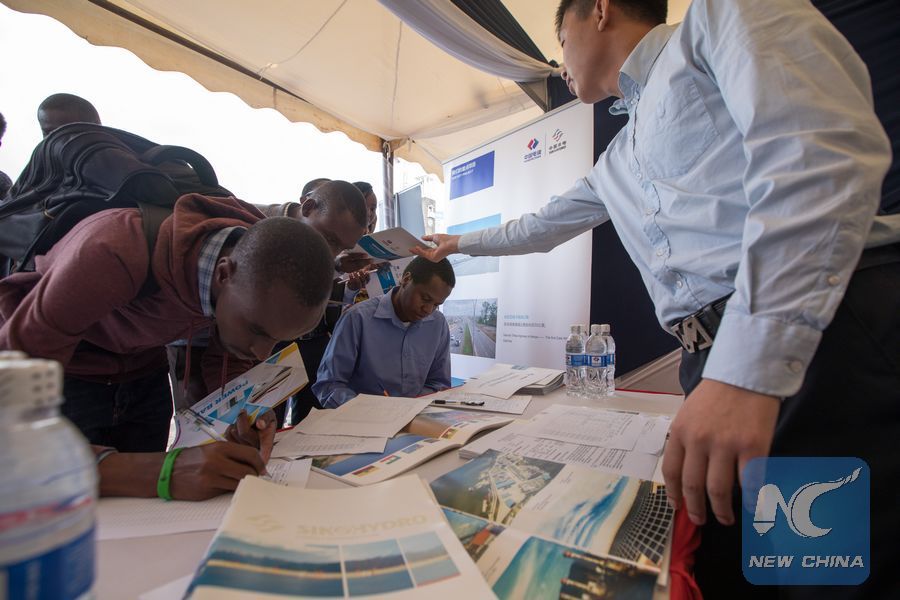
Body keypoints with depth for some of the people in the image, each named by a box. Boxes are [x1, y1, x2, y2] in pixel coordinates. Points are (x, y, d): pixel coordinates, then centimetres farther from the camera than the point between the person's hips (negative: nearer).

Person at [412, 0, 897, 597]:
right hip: (723, 365, 7)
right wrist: (458, 244, 52)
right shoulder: (618, 162, 26)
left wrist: (749, 367, -22)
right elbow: (540, 228, 40)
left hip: (837, 331, -6)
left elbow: (823, 151, -13)